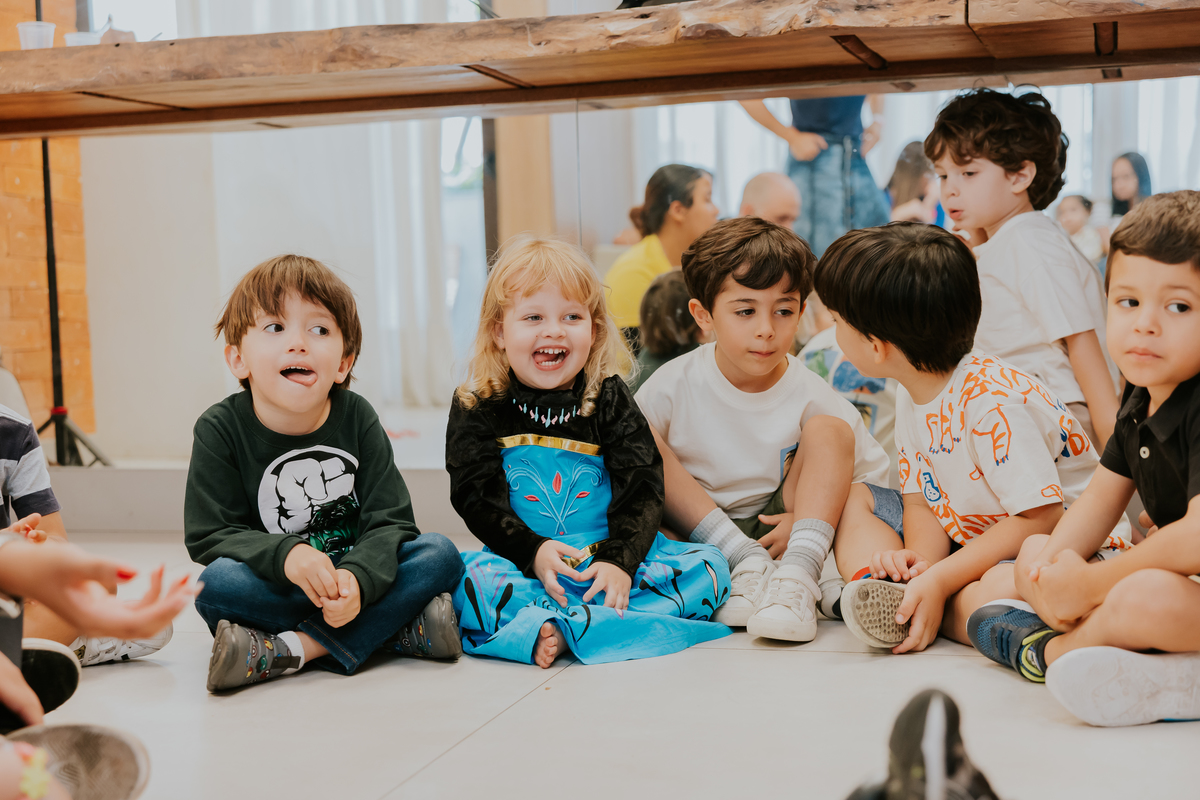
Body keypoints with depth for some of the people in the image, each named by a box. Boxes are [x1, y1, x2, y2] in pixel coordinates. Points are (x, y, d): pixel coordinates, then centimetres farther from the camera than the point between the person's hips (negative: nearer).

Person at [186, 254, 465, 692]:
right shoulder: (220, 429, -7)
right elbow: (210, 537, -10)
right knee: (215, 583, -32)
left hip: (356, 577, 2)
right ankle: (394, 627, -28)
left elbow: (388, 522, -8)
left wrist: (355, 578, -31)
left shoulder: (358, 419, -3)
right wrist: (286, 555, -30)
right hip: (274, 588, -2)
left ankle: (290, 650, -30)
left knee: (440, 554, -20)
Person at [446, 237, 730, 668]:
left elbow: (641, 489, -1)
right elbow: (477, 496, -4)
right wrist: (533, 551, -20)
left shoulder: (610, 398, 5)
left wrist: (621, 559, -18)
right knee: (465, 578, -32)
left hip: (609, 557, 2)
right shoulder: (477, 406, 3)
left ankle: (556, 629, -32)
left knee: (708, 567, -19)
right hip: (523, 564, -2)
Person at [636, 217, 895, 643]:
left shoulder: (810, 396, -9)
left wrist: (808, 516, -23)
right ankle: (749, 565, -28)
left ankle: (797, 578, -33)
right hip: (691, 530, -1)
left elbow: (875, 474, -5)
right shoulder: (674, 385, -11)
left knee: (829, 431, -15)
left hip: (773, 525, 1)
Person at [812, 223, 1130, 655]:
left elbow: (1039, 517, -27)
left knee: (1000, 591, -42)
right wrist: (921, 559, -19)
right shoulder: (912, 393, 2)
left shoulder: (991, 403, -26)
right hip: (976, 544, 9)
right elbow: (922, 502, 4)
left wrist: (939, 579, -28)